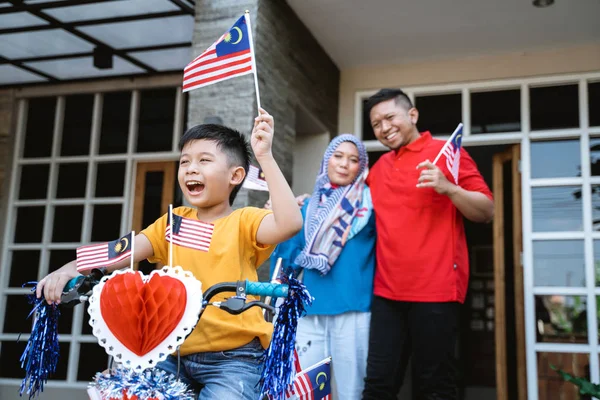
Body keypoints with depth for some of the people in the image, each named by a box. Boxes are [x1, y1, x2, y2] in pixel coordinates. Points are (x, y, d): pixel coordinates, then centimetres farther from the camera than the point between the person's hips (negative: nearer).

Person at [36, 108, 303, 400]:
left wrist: (264, 156, -26)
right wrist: (73, 268, -18)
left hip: (234, 356, -4)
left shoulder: (243, 221, -6)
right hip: (176, 353, 5)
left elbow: (289, 223, -26)